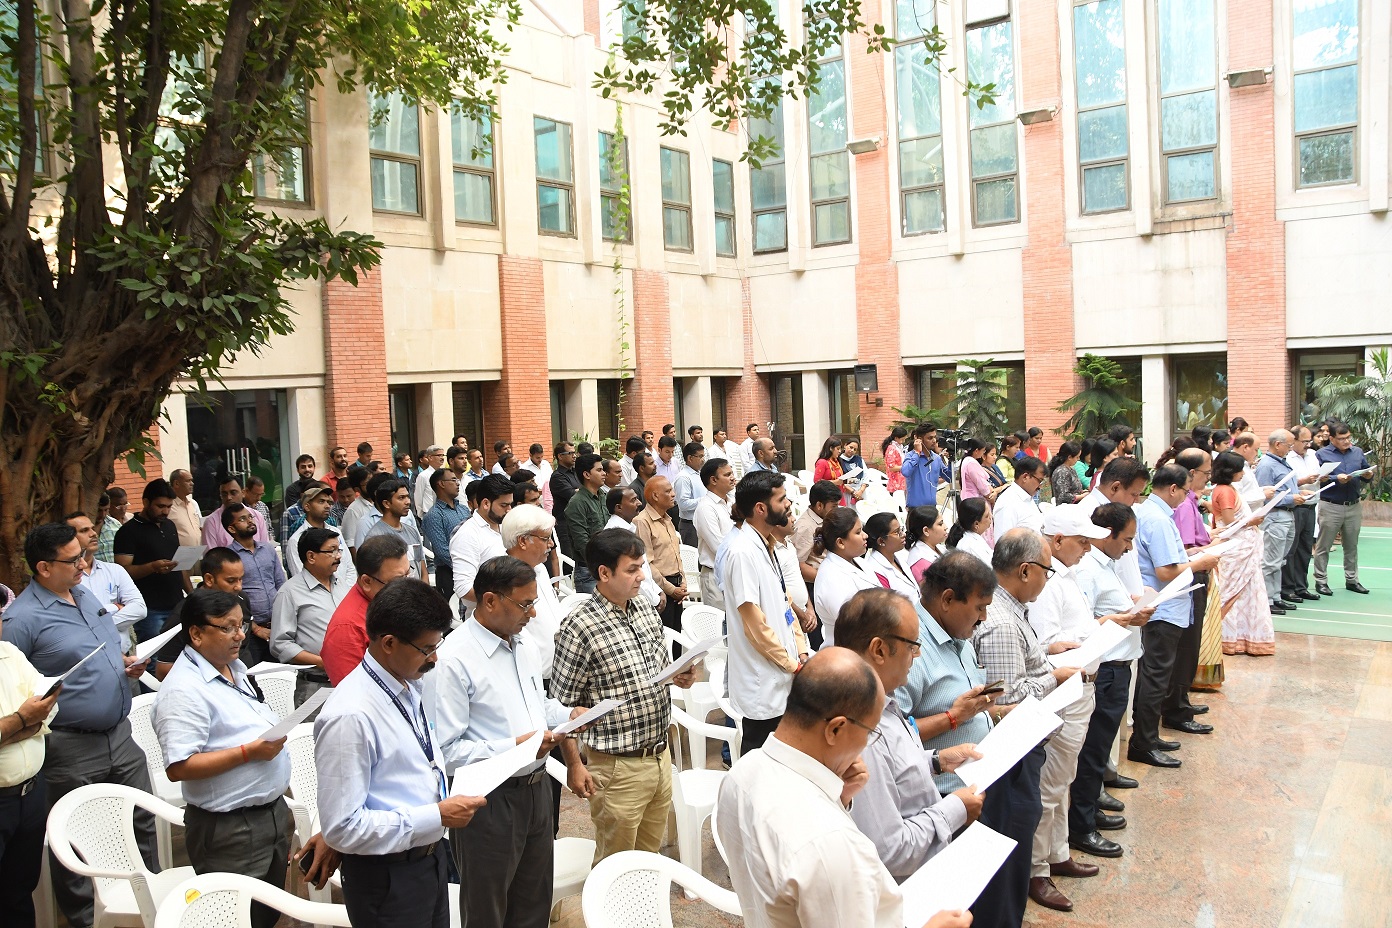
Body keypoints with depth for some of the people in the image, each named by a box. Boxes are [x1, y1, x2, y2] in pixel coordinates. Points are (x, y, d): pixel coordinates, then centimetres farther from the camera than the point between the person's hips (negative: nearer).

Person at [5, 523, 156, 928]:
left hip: (120, 734, 7)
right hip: (72, 747, -7)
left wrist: (125, 663, 3)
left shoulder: (85, 595, 8)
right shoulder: (22, 618, -16)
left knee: (142, 821, 18)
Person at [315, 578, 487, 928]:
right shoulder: (350, 716, -27)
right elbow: (342, 827, -25)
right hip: (387, 877, -7)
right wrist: (438, 816, -23)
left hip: (431, 857, 8)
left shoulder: (409, 685, 0)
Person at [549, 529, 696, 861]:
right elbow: (563, 705, -14)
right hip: (619, 767, -7)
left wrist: (678, 677, -3)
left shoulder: (646, 609, 4)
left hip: (660, 755, 7)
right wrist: (574, 766, -12)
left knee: (650, 853, 23)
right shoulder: (579, 627, -19)